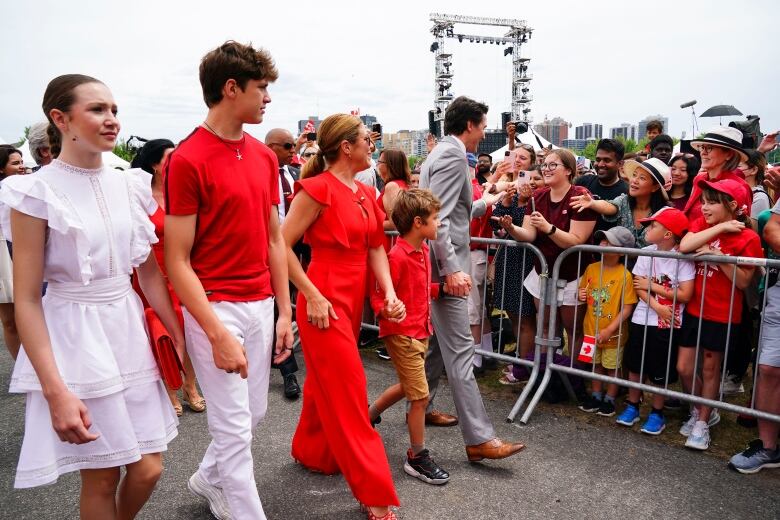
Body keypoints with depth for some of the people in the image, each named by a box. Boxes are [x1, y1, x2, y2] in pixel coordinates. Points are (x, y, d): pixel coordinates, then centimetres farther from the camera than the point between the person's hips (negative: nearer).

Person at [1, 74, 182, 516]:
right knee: (101, 478, 8)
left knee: (148, 469, 10)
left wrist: (180, 336, 8)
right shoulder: (36, 192, -10)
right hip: (74, 336, -4)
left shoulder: (130, 185, 4)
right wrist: (56, 391, -16)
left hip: (129, 329, 5)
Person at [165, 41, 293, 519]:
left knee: (254, 412, 19)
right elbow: (177, 261, -13)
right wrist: (218, 334, -18)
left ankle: (208, 479, 46)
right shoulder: (187, 160, -12)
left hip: (261, 304, 7)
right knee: (234, 425, 2)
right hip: (215, 308, -7)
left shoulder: (265, 157, 8)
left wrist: (284, 310, 9)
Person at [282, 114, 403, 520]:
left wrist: (389, 293, -6)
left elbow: (376, 247, 8)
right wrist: (312, 296, -18)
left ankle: (312, 451, 43)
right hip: (325, 300, -8)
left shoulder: (366, 193, 10)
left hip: (353, 299, 8)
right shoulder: (319, 188, -14)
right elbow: (281, 245, -15)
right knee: (348, 393, -1)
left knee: (327, 382, 21)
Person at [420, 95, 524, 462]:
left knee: (438, 343, 18)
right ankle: (479, 438, -2)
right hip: (445, 265, -10)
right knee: (460, 350, -8)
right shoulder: (454, 155, -13)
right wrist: (452, 268, -25)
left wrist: (483, 204, 33)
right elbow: (436, 218, -22)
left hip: (440, 265, 10)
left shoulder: (441, 152, 18)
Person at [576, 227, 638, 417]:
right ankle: (596, 396, 36)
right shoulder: (591, 268, -2)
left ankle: (609, 400, 30)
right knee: (596, 364, 20)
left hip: (613, 333, -4)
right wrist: (582, 295, -11)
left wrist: (609, 330, -20)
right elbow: (583, 291, 13)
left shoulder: (624, 275, -18)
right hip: (592, 329, 4)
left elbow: (627, 308, -17)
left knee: (613, 367, 13)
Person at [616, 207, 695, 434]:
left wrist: (653, 286, -12)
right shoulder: (646, 253, -1)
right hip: (642, 320, 4)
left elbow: (685, 295, -16)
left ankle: (657, 413, 26)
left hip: (669, 324, -3)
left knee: (660, 371, 8)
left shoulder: (683, 258, -12)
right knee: (635, 365, 13)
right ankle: (632, 406, 29)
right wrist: (657, 307, -17)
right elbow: (639, 288, -3)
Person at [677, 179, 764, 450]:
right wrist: (720, 227, -19)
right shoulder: (701, 225, 2)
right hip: (694, 309, 4)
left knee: (710, 369, 10)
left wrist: (719, 256, -22)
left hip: (722, 315, -4)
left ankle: (702, 423, 26)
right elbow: (684, 246, -20)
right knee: (684, 368, 7)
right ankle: (704, 411, 32)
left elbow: (743, 282, -13)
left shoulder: (747, 238, -10)